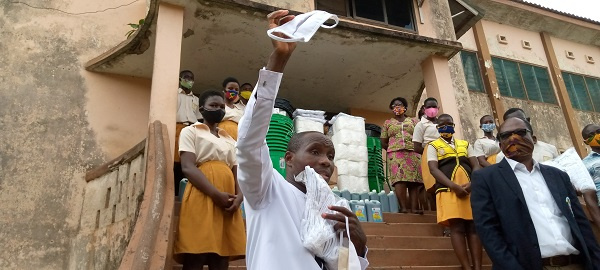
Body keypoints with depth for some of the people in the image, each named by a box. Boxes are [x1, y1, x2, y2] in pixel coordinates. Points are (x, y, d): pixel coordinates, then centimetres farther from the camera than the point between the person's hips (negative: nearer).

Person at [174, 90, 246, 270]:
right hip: (202, 197, -5)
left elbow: (236, 172, 15)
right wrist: (216, 194, -18)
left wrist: (239, 196, -8)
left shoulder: (230, 140, 26)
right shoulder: (191, 131, 10)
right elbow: (188, 167, -5)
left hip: (228, 202, 5)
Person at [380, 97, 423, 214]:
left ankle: (414, 207, -15)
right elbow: (383, 143, 14)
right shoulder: (388, 123, 19)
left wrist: (417, 148, -2)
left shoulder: (413, 121, 21)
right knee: (399, 178, -18)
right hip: (395, 153, -1)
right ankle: (404, 207, -26)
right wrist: (394, 148, 6)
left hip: (413, 153, 1)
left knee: (414, 179, -10)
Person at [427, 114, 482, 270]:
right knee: (456, 227, -10)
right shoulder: (433, 146, 11)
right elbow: (434, 169, -3)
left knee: (474, 226, -4)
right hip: (448, 189, -3)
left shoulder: (465, 144, 22)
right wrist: (454, 186, -17)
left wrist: (472, 183, -9)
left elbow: (476, 166, 13)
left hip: (470, 188, 4)